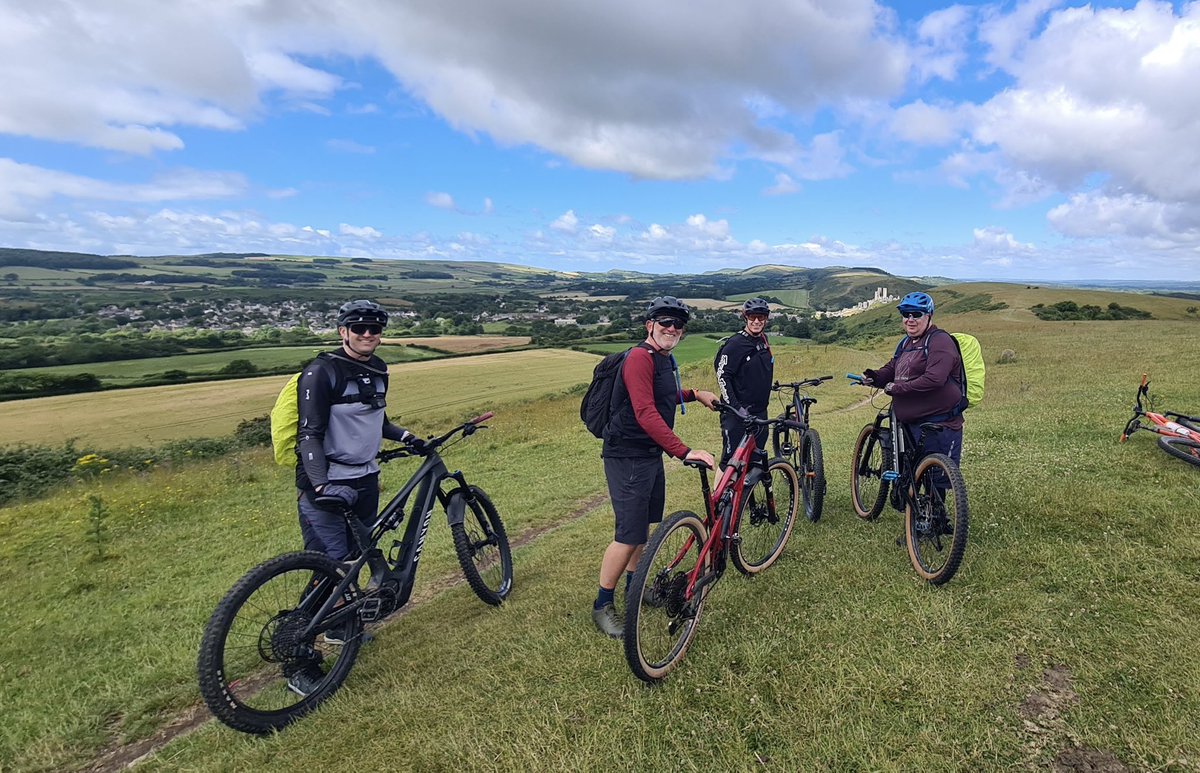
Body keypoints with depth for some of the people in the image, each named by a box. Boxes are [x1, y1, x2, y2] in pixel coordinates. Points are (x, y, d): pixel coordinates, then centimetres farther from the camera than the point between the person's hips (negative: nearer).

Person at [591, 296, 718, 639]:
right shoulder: (640, 357, -20)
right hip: (628, 458, -10)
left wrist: (695, 394, 21)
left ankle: (634, 585, 38)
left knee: (645, 524, 20)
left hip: (651, 454, 10)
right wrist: (684, 452, -37)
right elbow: (646, 413, -31)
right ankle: (603, 606, 10)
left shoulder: (665, 360, 11)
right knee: (630, 534, -6)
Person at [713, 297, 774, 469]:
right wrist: (735, 407, -22)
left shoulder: (763, 341, 10)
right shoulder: (735, 344, -14)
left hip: (760, 411, 8)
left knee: (758, 457, 14)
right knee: (731, 458, -5)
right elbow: (722, 377, -17)